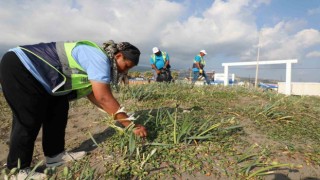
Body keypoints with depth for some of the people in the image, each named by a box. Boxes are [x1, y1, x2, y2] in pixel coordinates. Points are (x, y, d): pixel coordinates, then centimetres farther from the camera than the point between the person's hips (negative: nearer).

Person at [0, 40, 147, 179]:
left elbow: (94, 94, 9)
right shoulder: (99, 58, -24)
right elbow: (104, 98, -30)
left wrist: (120, 116, 7)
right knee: (29, 120, -7)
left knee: (58, 110, 8)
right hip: (19, 67, -10)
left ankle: (55, 154, 19)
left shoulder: (95, 60, 8)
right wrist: (131, 125, -22)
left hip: (33, 72, 10)